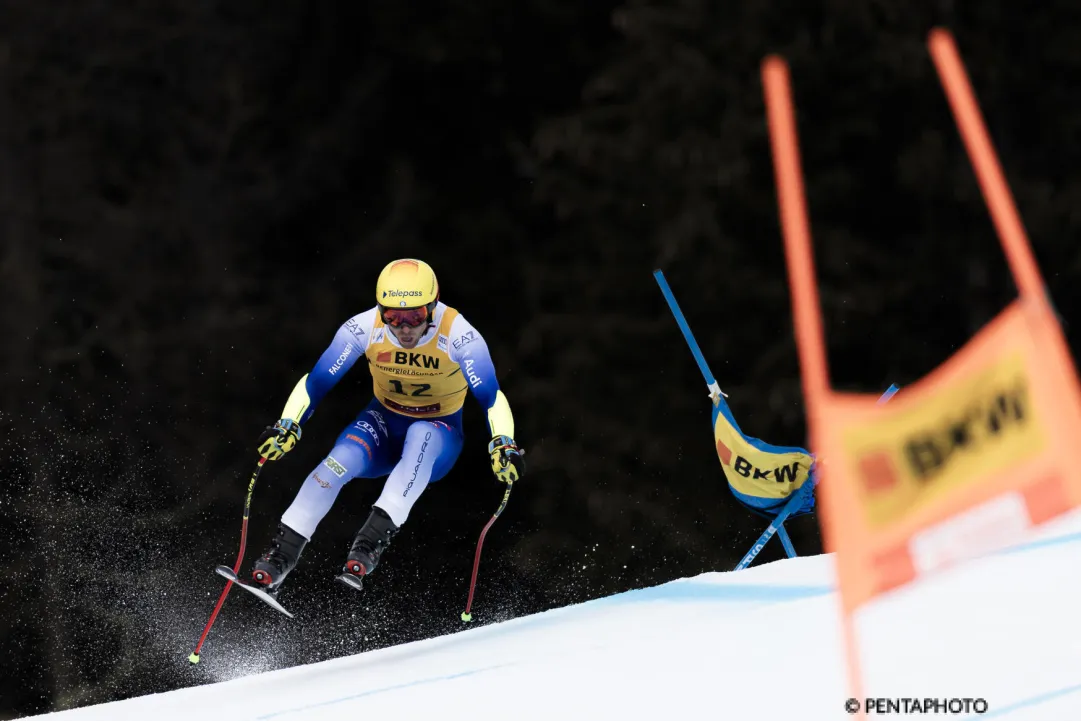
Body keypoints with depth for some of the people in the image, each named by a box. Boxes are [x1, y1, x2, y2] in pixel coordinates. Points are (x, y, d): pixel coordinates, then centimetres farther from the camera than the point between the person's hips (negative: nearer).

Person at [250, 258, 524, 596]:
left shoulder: (459, 335, -26)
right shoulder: (364, 328, -19)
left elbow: (491, 396, -28)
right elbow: (315, 381, -13)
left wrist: (503, 445, -45)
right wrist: (287, 426, -27)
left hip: (439, 432, -2)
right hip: (384, 423, 2)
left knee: (421, 436, -37)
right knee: (339, 462, -28)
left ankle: (374, 538, -42)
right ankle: (281, 554, -21)